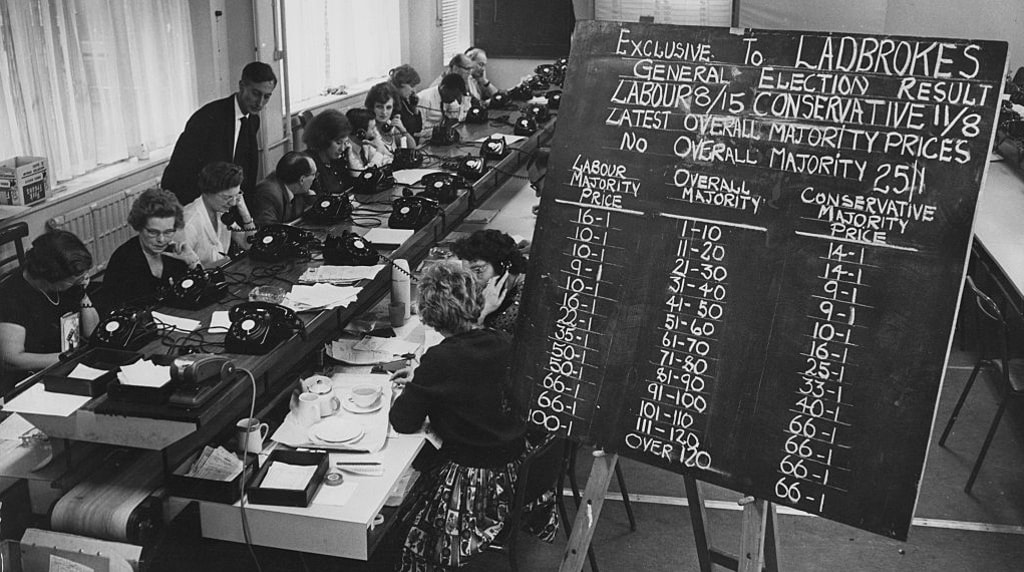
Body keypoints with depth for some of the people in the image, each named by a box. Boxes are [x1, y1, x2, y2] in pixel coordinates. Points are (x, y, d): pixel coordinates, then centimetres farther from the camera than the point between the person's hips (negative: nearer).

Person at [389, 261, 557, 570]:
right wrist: (420, 379, 18)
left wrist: (410, 390, 5)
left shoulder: (440, 360, -22)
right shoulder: (502, 342, -3)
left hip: (472, 480, -7)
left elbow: (403, 423, -13)